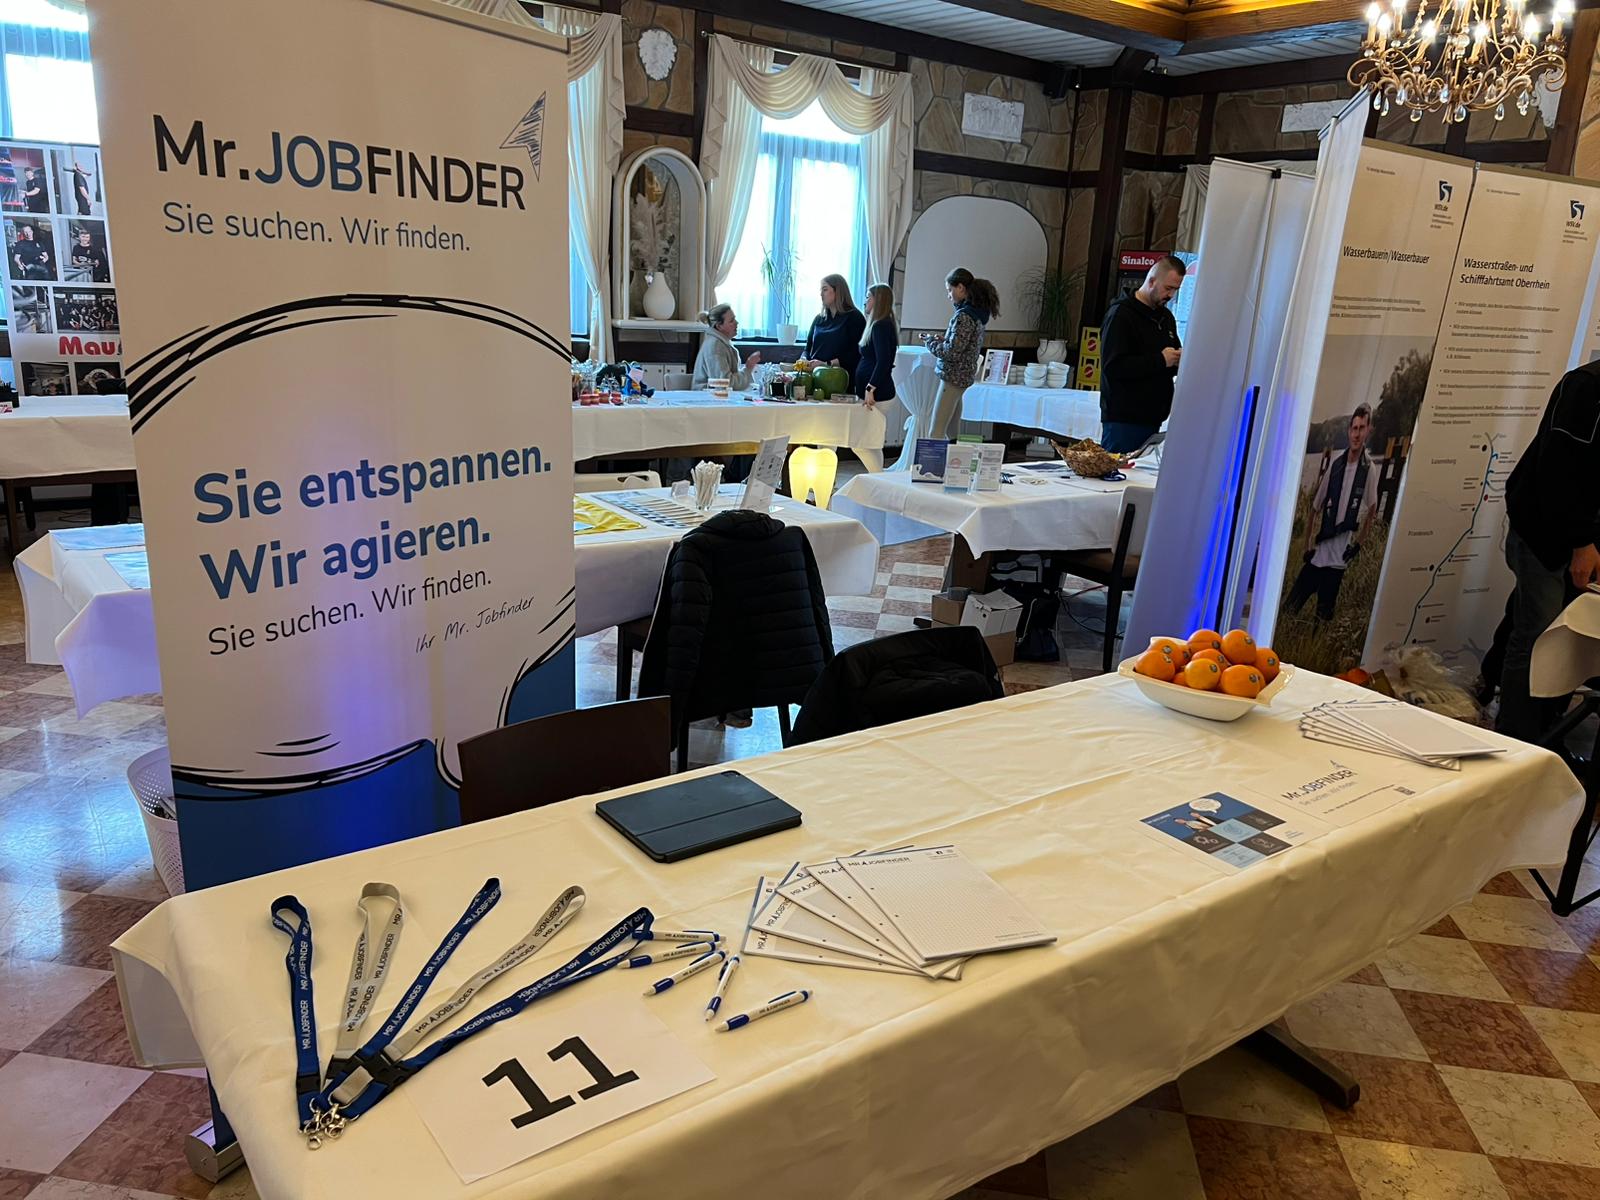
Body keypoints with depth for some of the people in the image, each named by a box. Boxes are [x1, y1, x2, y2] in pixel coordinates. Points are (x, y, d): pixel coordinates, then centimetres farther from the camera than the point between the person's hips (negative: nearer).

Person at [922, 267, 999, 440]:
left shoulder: (963, 316, -19)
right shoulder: (978, 312, 11)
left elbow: (951, 353, -20)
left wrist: (930, 341, -5)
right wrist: (944, 339, 8)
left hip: (953, 378, -10)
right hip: (964, 376, 10)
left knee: (935, 434, -9)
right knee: (951, 431, 14)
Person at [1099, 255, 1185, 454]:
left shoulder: (1166, 316, 19)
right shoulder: (1120, 314, -8)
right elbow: (1113, 366, -19)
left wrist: (1179, 359, 4)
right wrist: (1159, 360, -18)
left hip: (1153, 419, 8)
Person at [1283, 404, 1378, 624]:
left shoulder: (1369, 470, -6)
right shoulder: (1335, 465, 1)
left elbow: (1372, 508, 7)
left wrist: (1358, 543, 2)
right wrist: (1306, 545, 10)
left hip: (1339, 557, -3)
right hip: (1317, 553, 3)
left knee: (1324, 615, 4)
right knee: (1289, 608, 1)